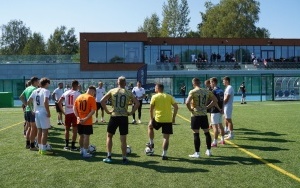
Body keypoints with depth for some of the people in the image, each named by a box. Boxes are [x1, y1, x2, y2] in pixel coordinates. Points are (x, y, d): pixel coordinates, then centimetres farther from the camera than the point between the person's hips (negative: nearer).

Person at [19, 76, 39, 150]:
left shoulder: (27, 88, 12)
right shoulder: (34, 89, -14)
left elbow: (21, 97, 18)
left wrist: (26, 104, 15)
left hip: (27, 110, 9)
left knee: (29, 127, 17)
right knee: (34, 128, -2)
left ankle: (28, 144, 23)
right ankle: (32, 146, 2)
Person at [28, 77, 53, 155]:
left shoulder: (35, 91, 11)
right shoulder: (46, 91, -11)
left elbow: (28, 101, 12)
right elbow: (45, 102, -24)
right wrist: (48, 112, -17)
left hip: (37, 112, 8)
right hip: (43, 113, -8)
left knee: (39, 131, 15)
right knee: (45, 131, -1)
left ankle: (40, 148, 22)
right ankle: (43, 149, 1)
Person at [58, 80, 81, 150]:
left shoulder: (66, 93, 7)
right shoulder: (78, 94, -7)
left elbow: (59, 102, 4)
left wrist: (63, 112, 8)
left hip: (67, 113, 4)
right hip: (75, 113, -4)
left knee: (67, 129, 15)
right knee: (75, 130, 4)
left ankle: (66, 145, 18)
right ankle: (73, 146, 6)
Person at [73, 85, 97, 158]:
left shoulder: (79, 96, 7)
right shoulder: (91, 98, -10)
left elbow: (74, 108, 5)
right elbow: (93, 111, -19)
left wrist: (78, 117, -3)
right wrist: (86, 119, -18)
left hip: (79, 121, 6)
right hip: (87, 122, -6)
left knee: (81, 136, 17)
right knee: (86, 136, 1)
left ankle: (81, 150, 30)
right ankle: (85, 153, 3)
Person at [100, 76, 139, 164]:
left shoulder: (112, 91, 2)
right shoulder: (129, 93, 3)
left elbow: (102, 101, -4)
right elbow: (137, 103, -3)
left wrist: (107, 111, 4)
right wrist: (131, 112, 3)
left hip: (114, 116, 0)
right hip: (124, 117, 0)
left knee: (109, 136, 16)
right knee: (123, 139, 8)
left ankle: (109, 156, 14)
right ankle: (124, 158, 13)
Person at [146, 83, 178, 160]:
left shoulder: (154, 97, -1)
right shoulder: (169, 96, 7)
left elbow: (151, 109, -4)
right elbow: (176, 107, 2)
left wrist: (151, 119, 4)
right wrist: (173, 117, 10)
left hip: (158, 119, -2)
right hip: (168, 120, 2)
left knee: (150, 126, 29)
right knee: (166, 138, 8)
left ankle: (151, 143, 30)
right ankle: (164, 155, 7)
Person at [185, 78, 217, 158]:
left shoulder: (193, 91, -10)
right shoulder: (207, 91, 6)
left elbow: (187, 103, -22)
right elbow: (215, 100, 10)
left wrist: (190, 109, -5)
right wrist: (207, 107, 11)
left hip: (195, 115, -5)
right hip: (204, 114, 5)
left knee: (196, 134, 1)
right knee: (207, 132, 15)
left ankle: (197, 153, 5)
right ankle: (208, 151, 23)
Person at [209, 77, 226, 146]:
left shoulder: (214, 91, -16)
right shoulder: (221, 90, 11)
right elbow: (223, 100, 12)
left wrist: (219, 109, -11)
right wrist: (221, 109, 10)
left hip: (215, 111, -9)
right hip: (220, 111, 9)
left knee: (215, 126, -5)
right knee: (220, 125, 17)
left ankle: (215, 142, -1)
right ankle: (222, 140, 25)